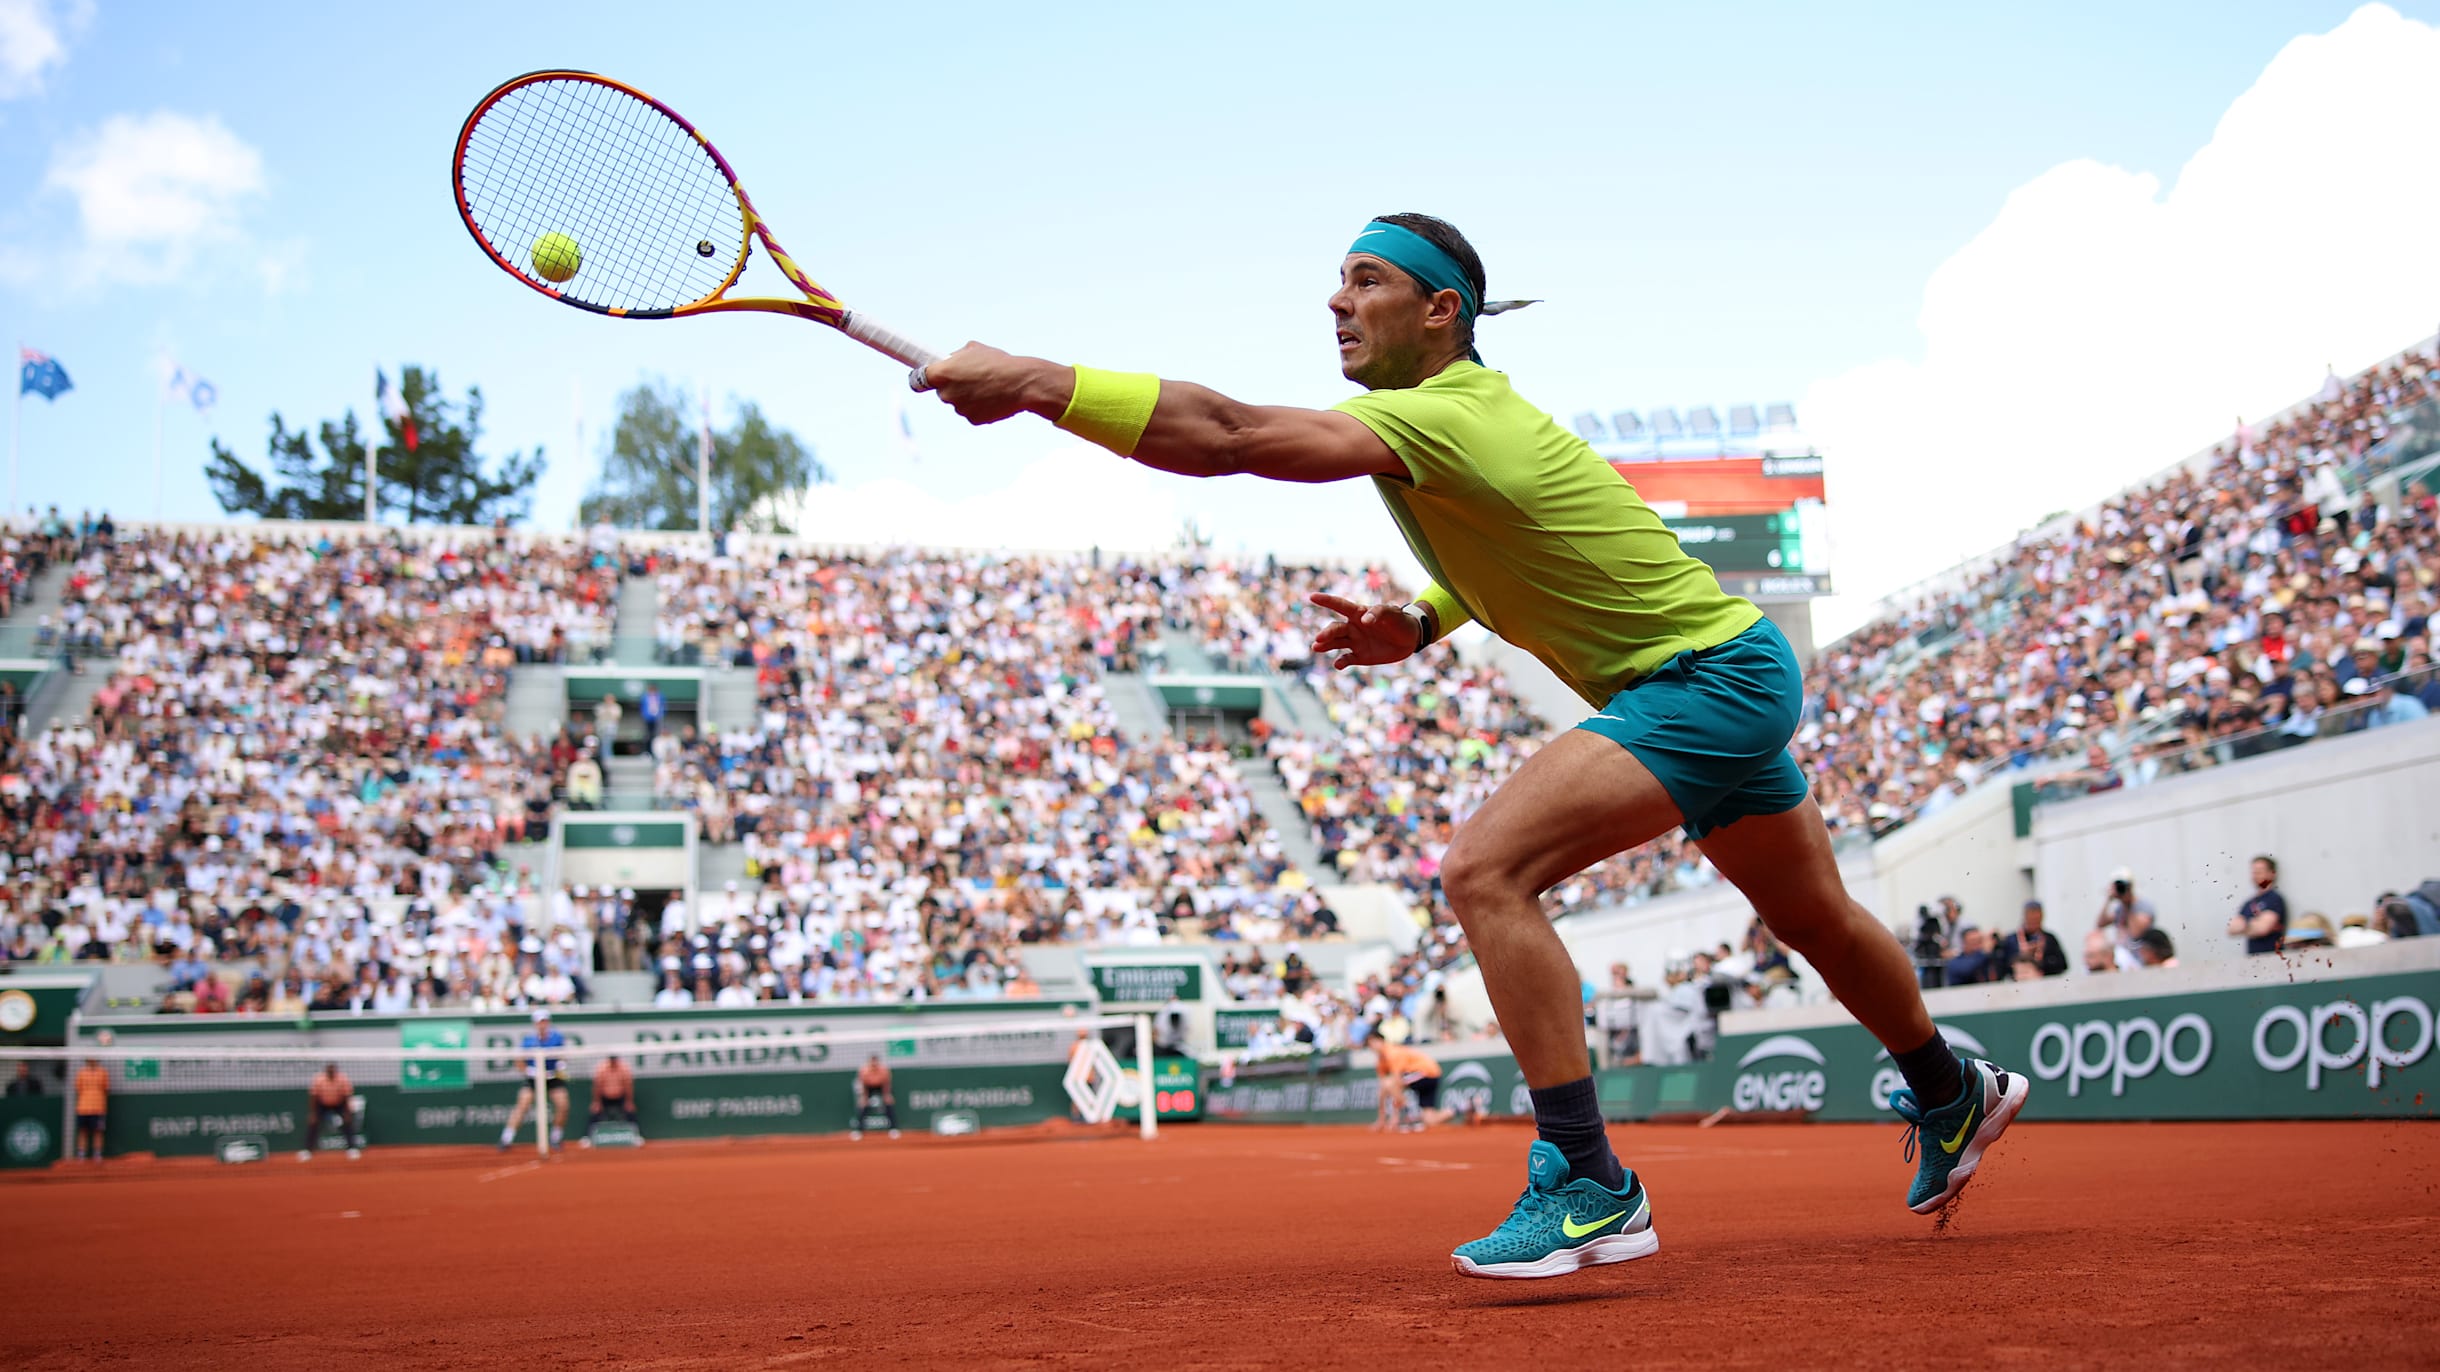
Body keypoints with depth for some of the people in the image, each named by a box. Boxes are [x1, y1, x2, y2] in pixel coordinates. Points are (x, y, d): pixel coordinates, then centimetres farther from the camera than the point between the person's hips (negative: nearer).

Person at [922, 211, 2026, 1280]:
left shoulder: (1439, 417, -26)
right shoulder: (1475, 401, 3)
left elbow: (1232, 436, -38)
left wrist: (1039, 382, -41)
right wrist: (1422, 625, 4)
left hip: (1714, 677, -10)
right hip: (1737, 673, 11)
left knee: (1485, 868, -25)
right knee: (1812, 918, 28)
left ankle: (1588, 1187, -20)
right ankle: (1953, 1094, 52)